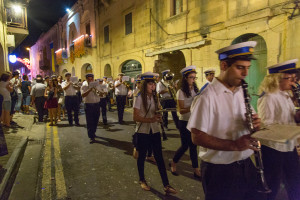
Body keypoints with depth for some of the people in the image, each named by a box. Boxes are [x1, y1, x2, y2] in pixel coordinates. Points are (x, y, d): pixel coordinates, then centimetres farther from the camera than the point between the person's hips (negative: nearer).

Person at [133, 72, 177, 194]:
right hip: (143, 132, -4)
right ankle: (142, 180, 34)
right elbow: (135, 117, -15)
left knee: (159, 158, 5)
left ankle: (166, 185, 12)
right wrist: (151, 119, -26)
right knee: (142, 157, 13)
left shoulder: (155, 98, 5)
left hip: (155, 131, 4)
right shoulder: (139, 98, -11)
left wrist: (159, 117, -9)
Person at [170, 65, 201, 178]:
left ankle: (196, 170, 20)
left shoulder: (195, 89, 7)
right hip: (185, 122, -5)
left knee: (193, 145, 10)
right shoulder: (181, 92, -11)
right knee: (185, 146, 2)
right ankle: (173, 163, 27)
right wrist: (192, 107, -30)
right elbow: (181, 110, -15)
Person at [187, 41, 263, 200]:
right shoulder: (207, 97, -19)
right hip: (219, 171, -7)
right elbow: (197, 137, -21)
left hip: (246, 165, 7)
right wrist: (234, 145, -28)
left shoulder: (242, 92, 6)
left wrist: (254, 124, -7)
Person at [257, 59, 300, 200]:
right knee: (272, 185, 10)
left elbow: (289, 118, 16)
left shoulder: (286, 96, 9)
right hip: (273, 148, -8)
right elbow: (266, 124, -24)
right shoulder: (268, 98, -19)